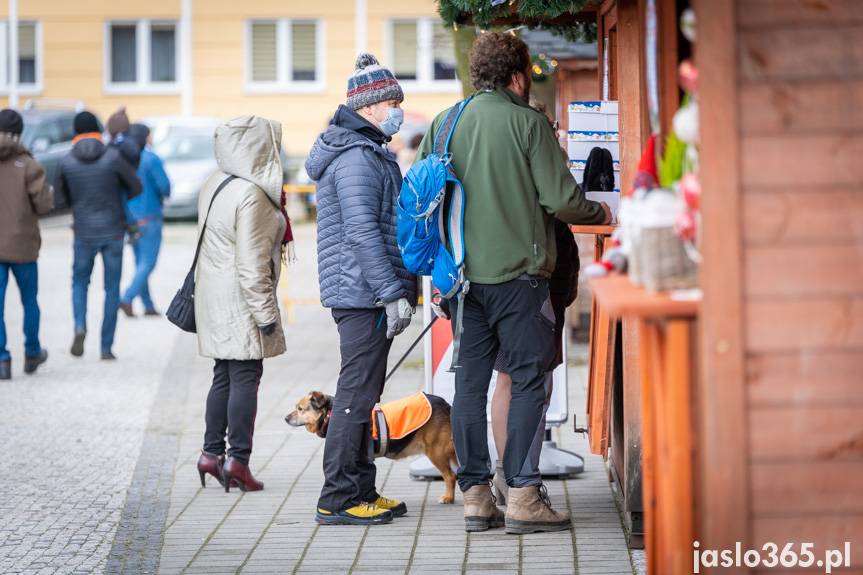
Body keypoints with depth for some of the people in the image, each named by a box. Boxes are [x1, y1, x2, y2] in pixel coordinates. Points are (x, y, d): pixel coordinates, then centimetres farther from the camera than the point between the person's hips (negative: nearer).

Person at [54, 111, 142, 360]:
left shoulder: (66, 162, -6)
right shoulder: (113, 157, -10)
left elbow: (59, 200, 0)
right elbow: (136, 188, -2)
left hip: (85, 234, 1)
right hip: (113, 231, -1)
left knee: (80, 282, 21)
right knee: (112, 289, 10)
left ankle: (80, 326, -6)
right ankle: (106, 347, 8)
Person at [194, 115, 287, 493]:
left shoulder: (215, 185, 10)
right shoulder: (251, 195, -18)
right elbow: (252, 262, -21)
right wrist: (265, 312, -18)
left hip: (213, 293, 9)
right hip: (240, 297, -9)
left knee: (224, 375, 14)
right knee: (246, 377, -4)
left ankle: (212, 453, 17)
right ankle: (237, 459, -4)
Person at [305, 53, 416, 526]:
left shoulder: (370, 151, 19)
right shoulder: (358, 158, -15)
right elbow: (363, 233, -23)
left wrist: (398, 287, 23)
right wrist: (393, 293, -23)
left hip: (363, 295, 11)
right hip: (363, 293, -11)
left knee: (363, 394, 14)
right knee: (357, 394, -8)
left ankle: (360, 491, 21)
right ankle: (338, 500, -6)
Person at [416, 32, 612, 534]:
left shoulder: (443, 125, 7)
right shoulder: (527, 122, -7)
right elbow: (562, 200, -10)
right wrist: (601, 214, 10)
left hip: (463, 277, 5)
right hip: (518, 272, -5)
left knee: (470, 381, 8)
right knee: (529, 379, 1)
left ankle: (476, 496, 9)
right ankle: (523, 496, -2)